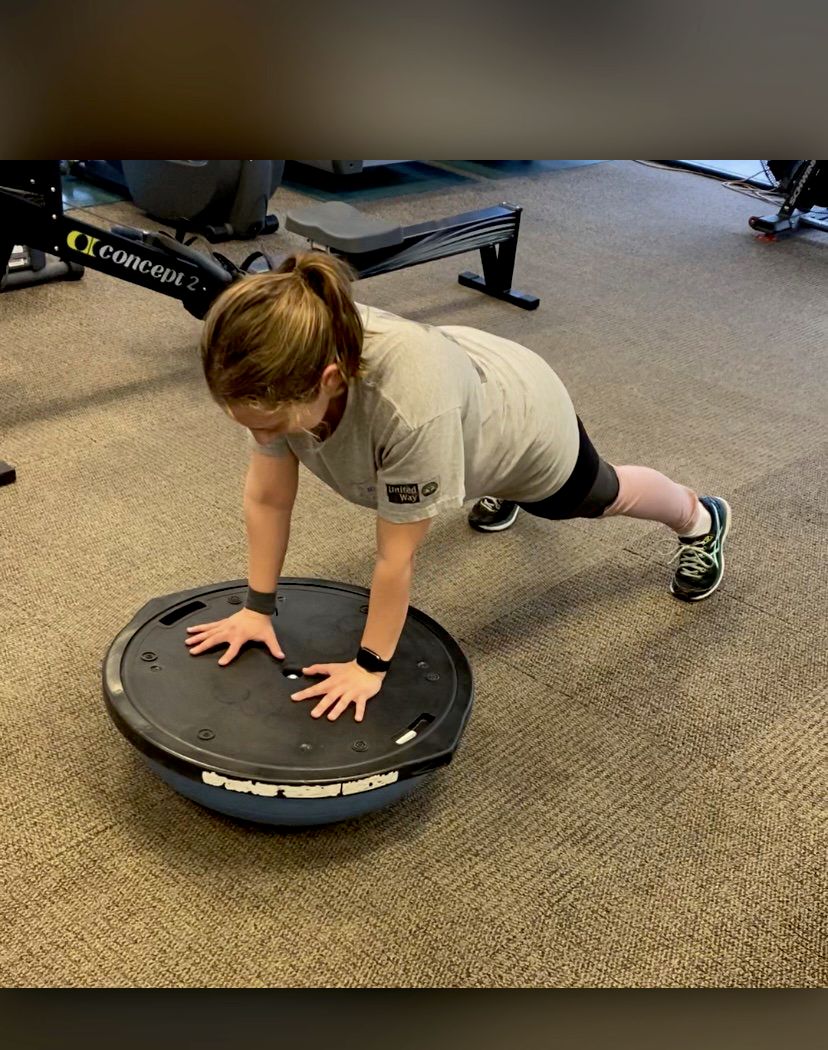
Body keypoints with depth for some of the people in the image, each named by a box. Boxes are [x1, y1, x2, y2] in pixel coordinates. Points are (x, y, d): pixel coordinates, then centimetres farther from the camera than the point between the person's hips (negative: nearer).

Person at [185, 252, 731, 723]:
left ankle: (700, 519, 60)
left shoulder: (409, 402, -50)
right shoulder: (284, 366, -35)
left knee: (601, 497, 27)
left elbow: (397, 555, -36)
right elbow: (268, 496, -20)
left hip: (526, 424, -4)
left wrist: (370, 664, -24)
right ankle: (498, 490, 74)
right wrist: (257, 608, -12)